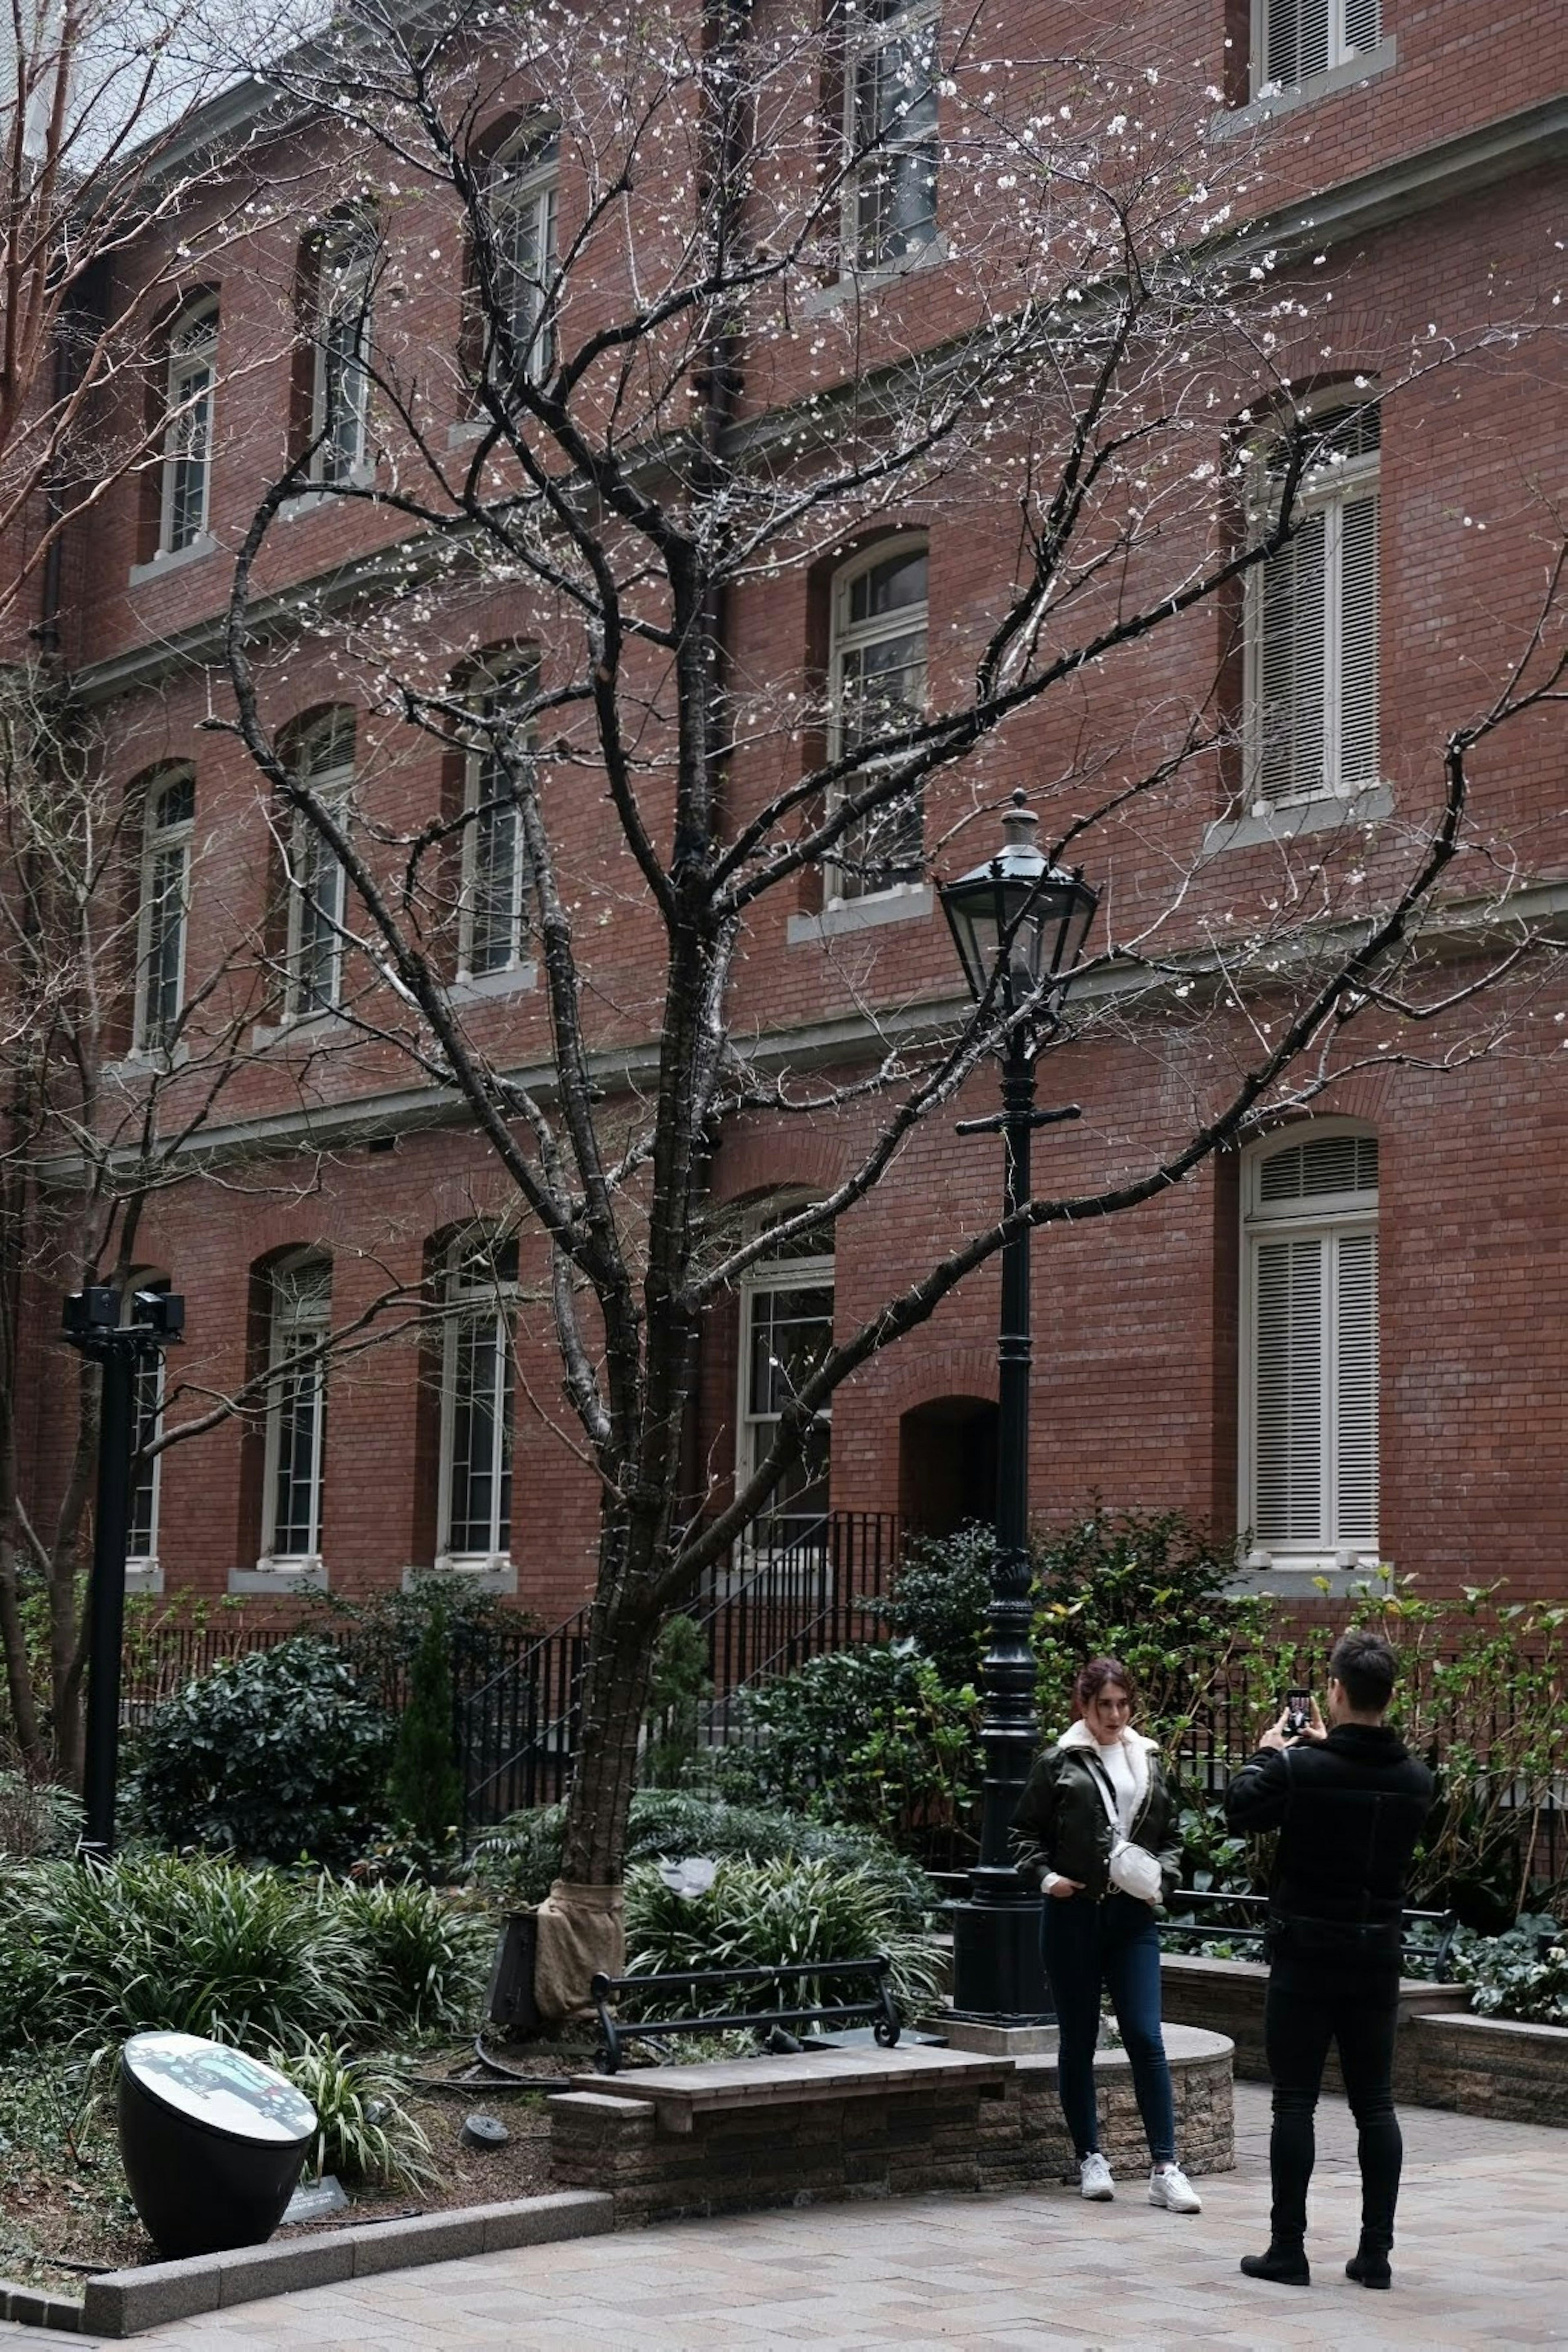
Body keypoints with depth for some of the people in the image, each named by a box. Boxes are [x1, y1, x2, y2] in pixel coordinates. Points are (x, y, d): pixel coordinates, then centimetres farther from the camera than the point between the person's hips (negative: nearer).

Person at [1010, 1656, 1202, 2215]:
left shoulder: (1149, 1762, 11)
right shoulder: (1059, 1764, 1)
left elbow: (1171, 1837, 17)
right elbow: (1025, 1832, 5)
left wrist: (1161, 1878, 0)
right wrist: (1046, 1876, -10)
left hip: (1132, 1918, 2)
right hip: (1073, 1917, -2)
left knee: (1146, 2039, -6)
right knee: (1079, 2040, 7)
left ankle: (1164, 2168, -4)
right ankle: (1089, 2159, 18)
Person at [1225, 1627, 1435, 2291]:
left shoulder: (1299, 1769, -16)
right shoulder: (1415, 1778, -1)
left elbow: (1239, 1810, 0)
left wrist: (1267, 1753, 15)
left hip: (1307, 1956, -4)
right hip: (1377, 1956, 4)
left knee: (1295, 2103, 3)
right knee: (1375, 2105, 10)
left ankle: (1288, 2249, 5)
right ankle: (1376, 2252, 10)